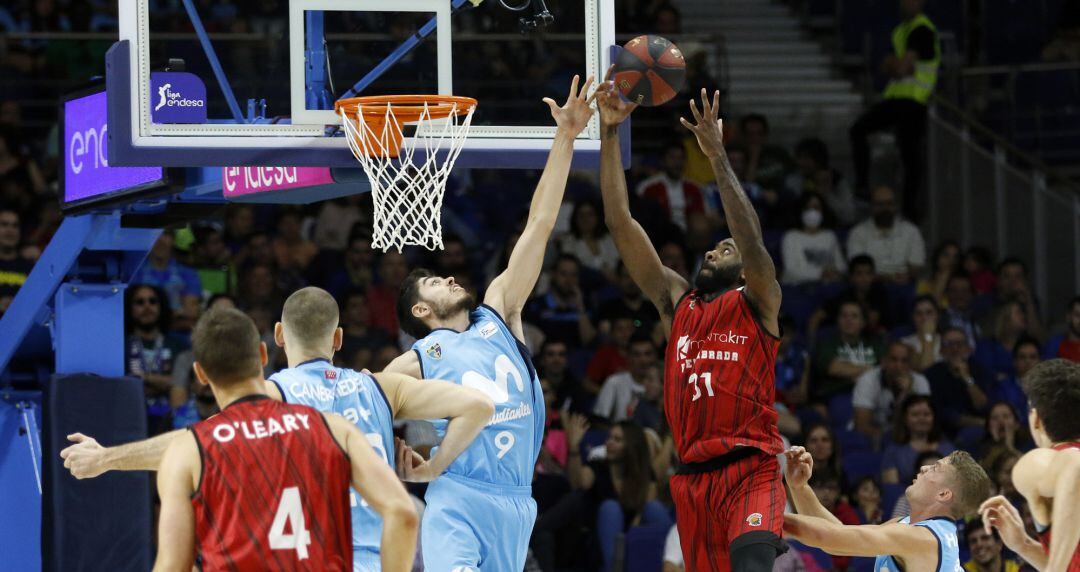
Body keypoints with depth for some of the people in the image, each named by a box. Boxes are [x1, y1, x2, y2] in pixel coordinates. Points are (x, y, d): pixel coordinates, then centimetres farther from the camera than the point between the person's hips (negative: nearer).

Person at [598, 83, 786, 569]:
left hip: (750, 470, -5)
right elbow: (620, 224, 12)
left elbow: (751, 239, -15)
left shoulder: (756, 305, 5)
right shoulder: (677, 304, 17)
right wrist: (609, 134, 6)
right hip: (694, 475, 5)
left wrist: (717, 155, -18)